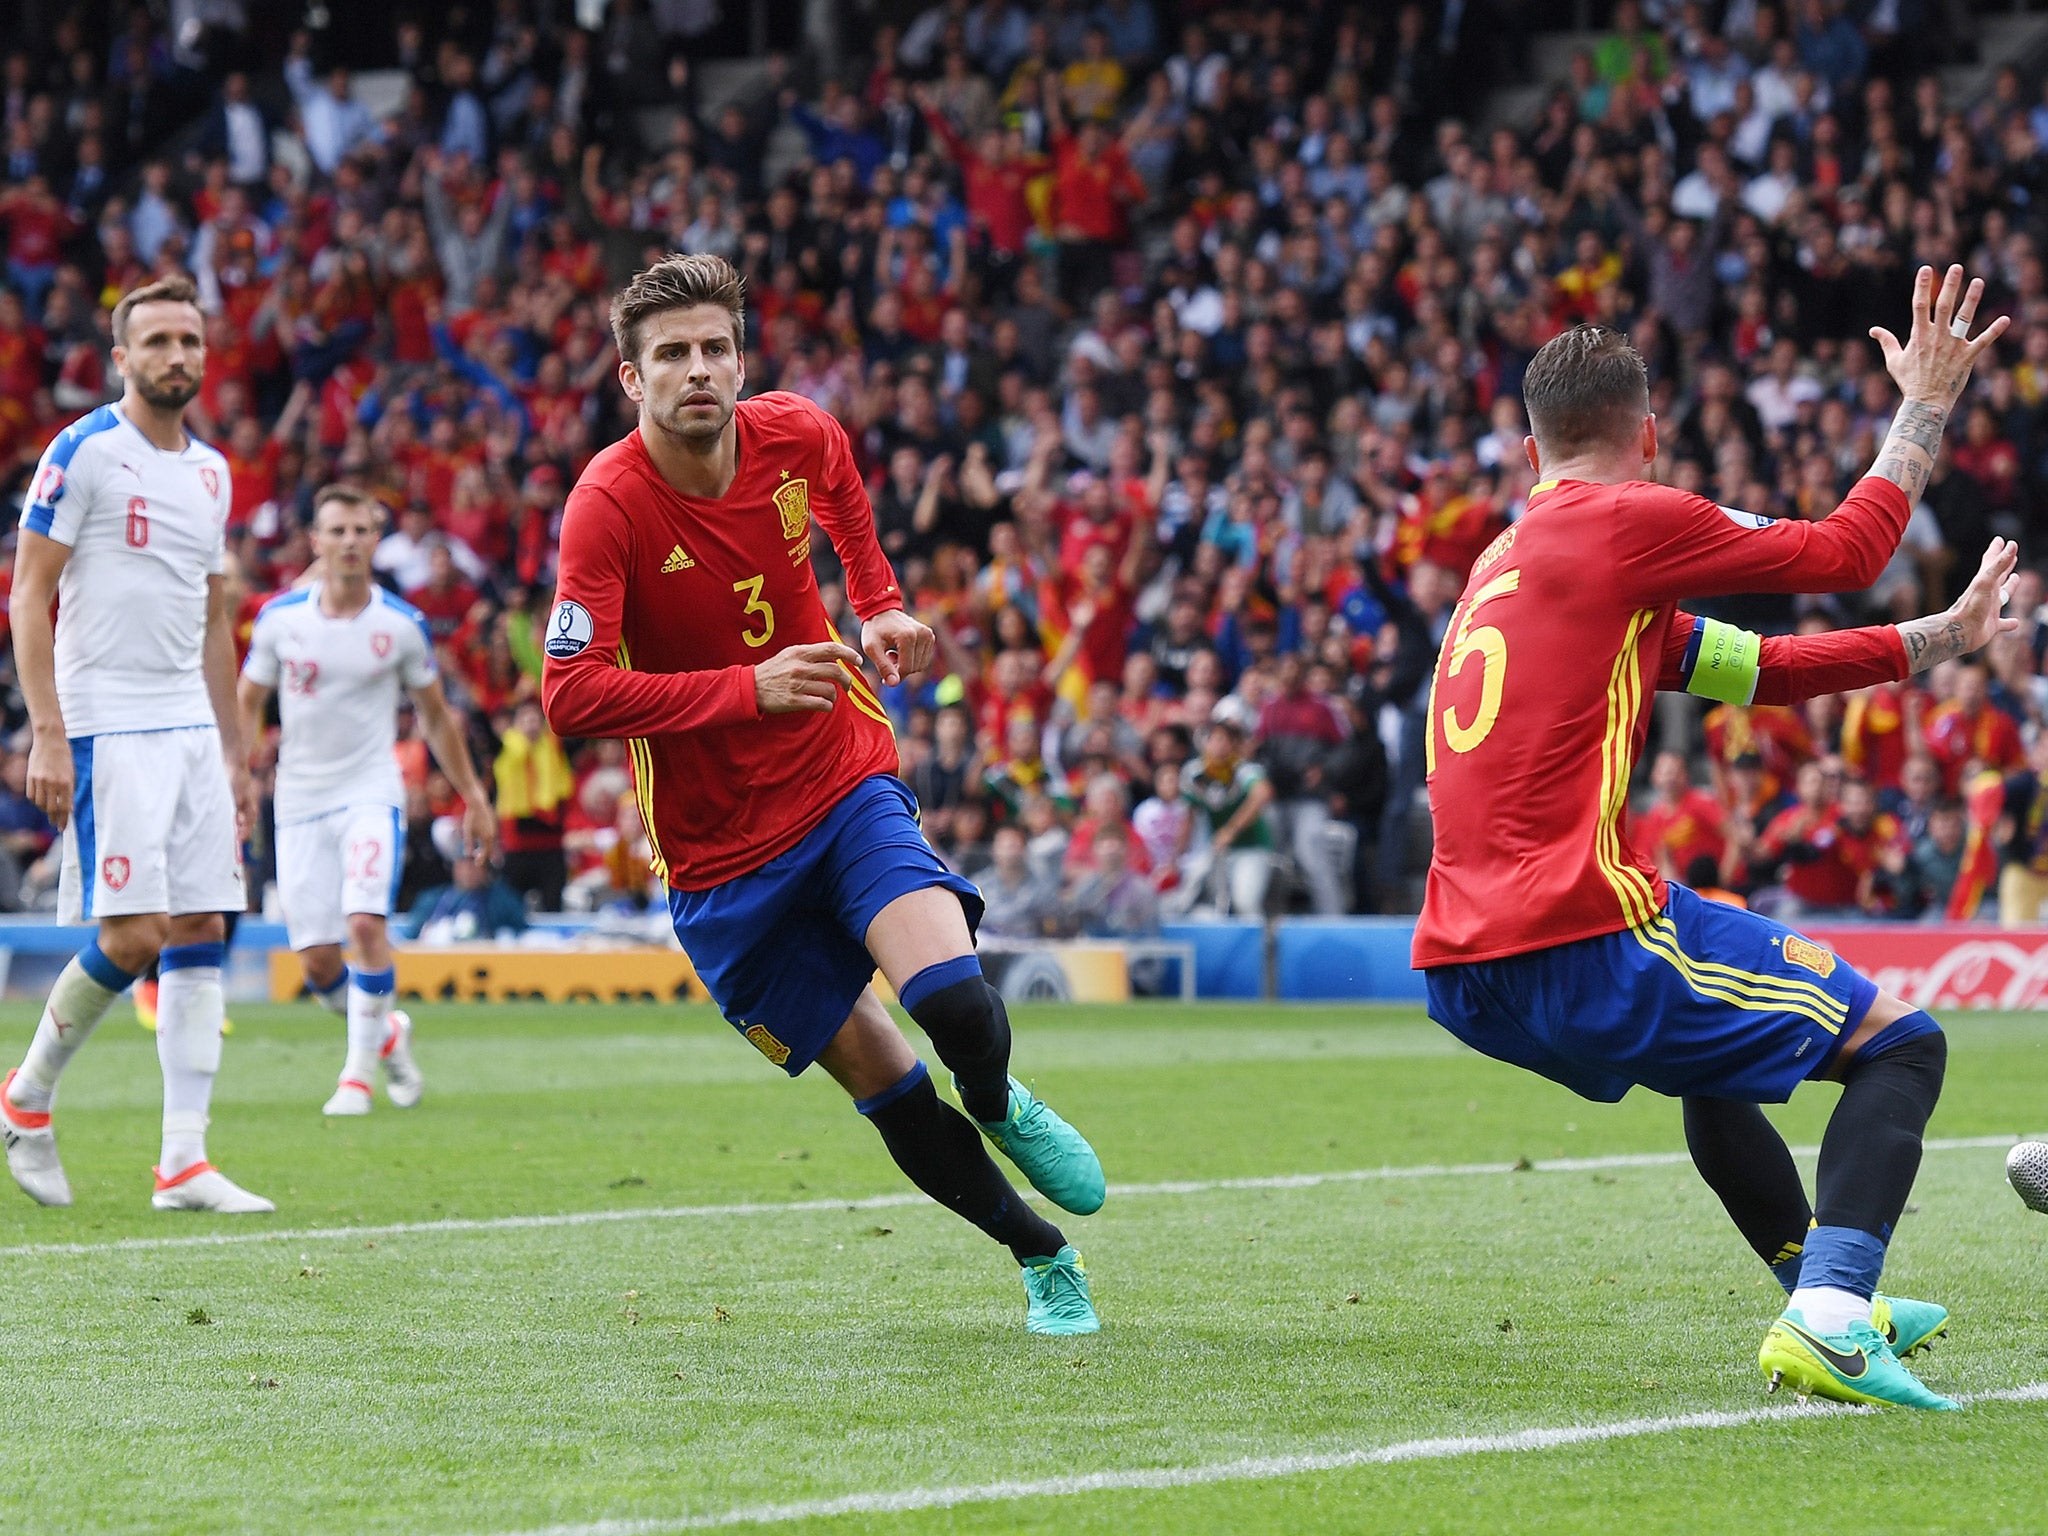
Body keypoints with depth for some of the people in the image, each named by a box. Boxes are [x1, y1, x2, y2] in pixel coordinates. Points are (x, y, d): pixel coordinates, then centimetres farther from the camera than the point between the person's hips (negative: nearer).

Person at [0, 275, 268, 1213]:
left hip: (191, 729, 7)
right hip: (105, 728, -7)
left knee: (201, 931, -1)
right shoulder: (83, 453, -6)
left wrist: (235, 756, 19)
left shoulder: (210, 471, 15)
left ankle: (183, 1162, 0)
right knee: (131, 936, -12)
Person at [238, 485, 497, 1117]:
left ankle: (358, 1074, -11)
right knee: (316, 959, -2)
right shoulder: (279, 618, -2)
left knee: (365, 923, -23)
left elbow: (436, 714, 11)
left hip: (371, 794, -2)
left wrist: (473, 796, 12)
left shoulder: (402, 624, -3)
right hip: (299, 799, 2)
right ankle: (386, 1034, 27)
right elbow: (247, 704, 9)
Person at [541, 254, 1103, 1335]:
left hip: (847, 784, 2)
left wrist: (880, 604, 8)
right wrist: (747, 688, -32)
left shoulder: (797, 438, -6)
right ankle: (1042, 1256, 24)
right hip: (717, 855, -2)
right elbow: (571, 695, -28)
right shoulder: (607, 505, -20)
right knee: (886, 1085, 2)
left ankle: (1002, 1111, 15)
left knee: (951, 1000, -22)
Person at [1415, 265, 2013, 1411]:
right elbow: (1846, 551, 3)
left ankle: (1831, 1300, 41)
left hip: (1462, 973, 9)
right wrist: (1928, 406, 15)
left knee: (1712, 1047, 38)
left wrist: (1937, 640, 32)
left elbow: (1757, 670, 27)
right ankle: (1829, 1318, -17)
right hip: (1580, 942, -9)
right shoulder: (1628, 522, -3)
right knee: (1902, 1044, 3)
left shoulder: (1506, 561, 23)